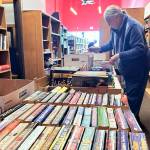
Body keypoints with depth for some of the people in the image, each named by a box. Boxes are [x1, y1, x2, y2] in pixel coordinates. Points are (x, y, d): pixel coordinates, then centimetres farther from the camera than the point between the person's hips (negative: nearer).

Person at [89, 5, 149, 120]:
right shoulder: (115, 28, 5)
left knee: (133, 102, -2)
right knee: (128, 99, 19)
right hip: (126, 70, 9)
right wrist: (99, 49, 7)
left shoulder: (133, 26, -24)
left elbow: (140, 49, -31)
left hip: (137, 71, -9)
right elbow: (112, 44, 20)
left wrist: (119, 55, -34)